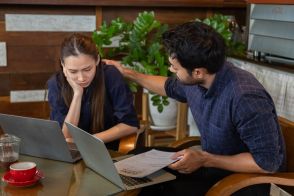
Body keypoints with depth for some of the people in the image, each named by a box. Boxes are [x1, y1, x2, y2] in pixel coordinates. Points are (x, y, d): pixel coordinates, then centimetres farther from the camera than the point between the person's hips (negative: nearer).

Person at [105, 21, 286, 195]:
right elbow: (170, 87, 18)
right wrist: (128, 73, 22)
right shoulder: (195, 80, -7)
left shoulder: (245, 99, -32)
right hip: (212, 161, 7)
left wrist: (205, 160, -25)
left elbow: (268, 162, -27)